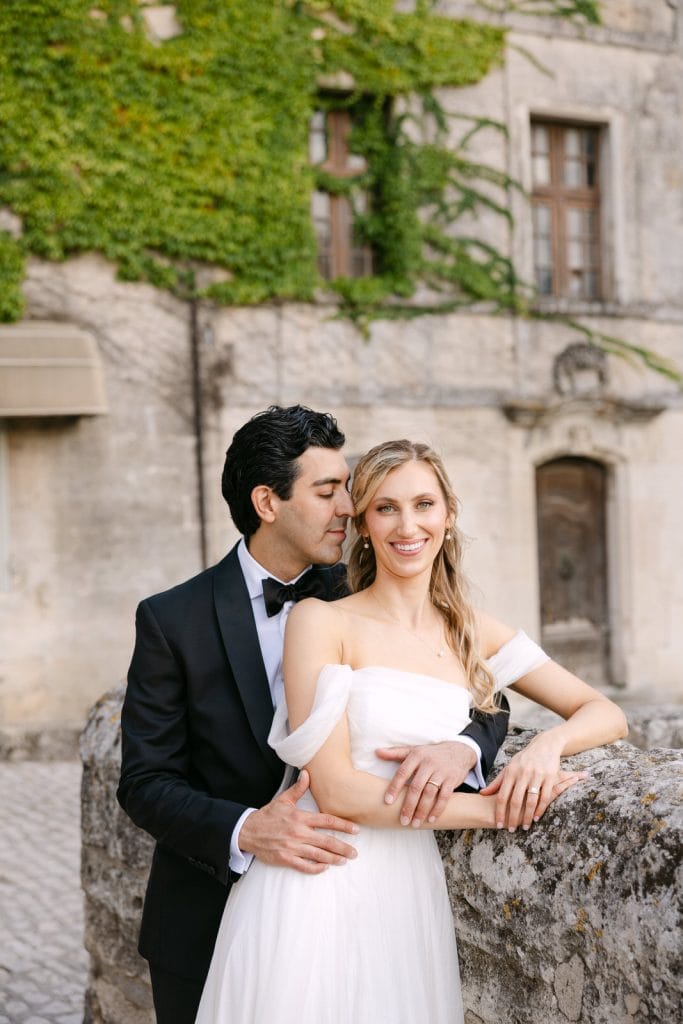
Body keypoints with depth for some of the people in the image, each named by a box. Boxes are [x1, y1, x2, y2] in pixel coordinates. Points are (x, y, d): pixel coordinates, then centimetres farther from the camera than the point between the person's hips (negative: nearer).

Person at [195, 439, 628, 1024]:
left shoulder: (474, 634, 9)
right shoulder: (321, 623, -5)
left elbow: (605, 713, 10)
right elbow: (336, 790, -13)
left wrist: (547, 744, -13)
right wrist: (493, 810, -12)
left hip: (410, 890, 4)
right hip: (316, 886, -4)